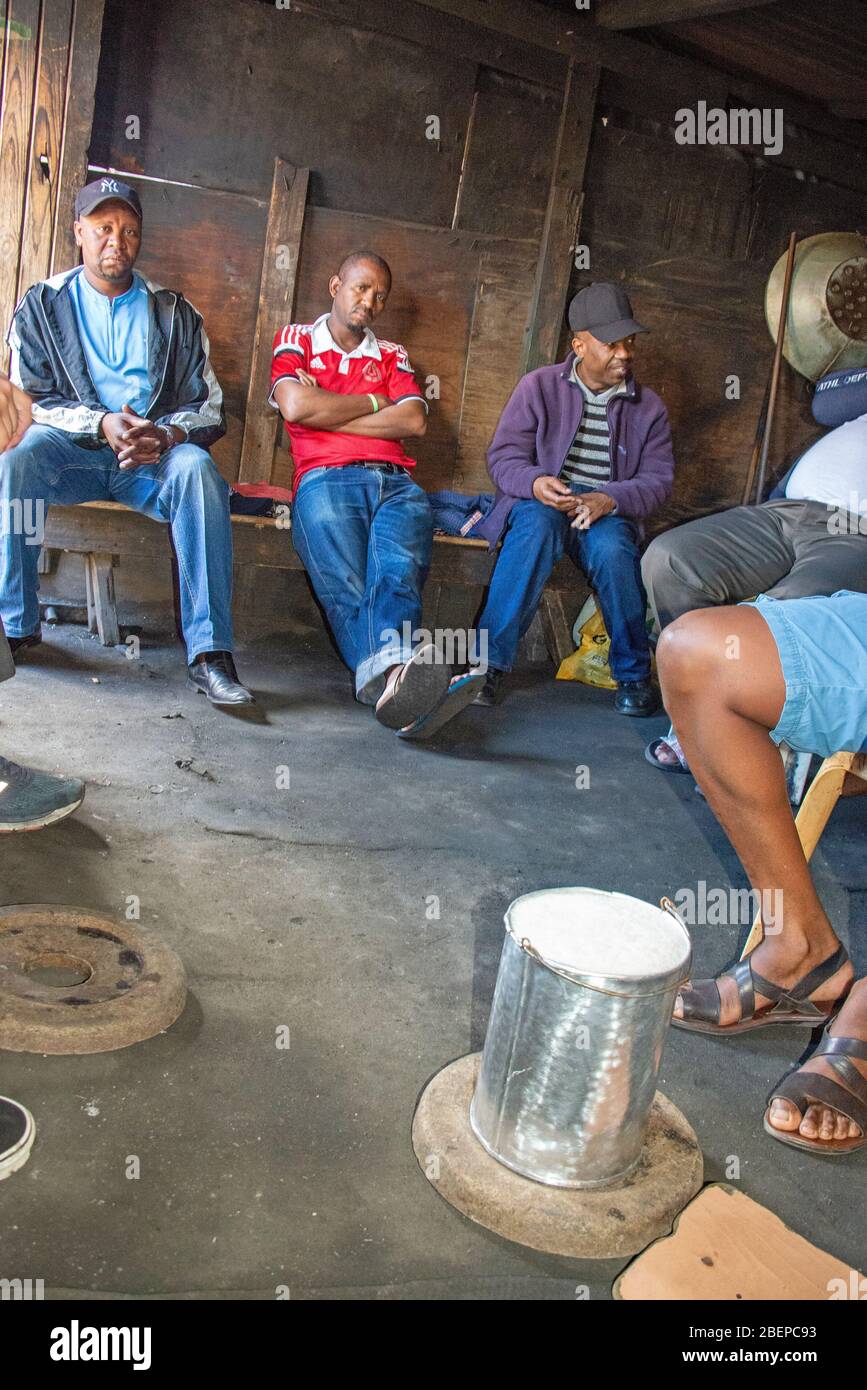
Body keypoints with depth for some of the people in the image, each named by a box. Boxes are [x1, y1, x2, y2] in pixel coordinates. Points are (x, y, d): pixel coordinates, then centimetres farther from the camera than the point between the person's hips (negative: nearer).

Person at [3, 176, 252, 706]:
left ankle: (210, 652, -39)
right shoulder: (44, 304, 13)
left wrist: (168, 434, -17)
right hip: (70, 446, 0)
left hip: (155, 451, 0)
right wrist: (101, 424, -16)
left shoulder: (174, 313, 15)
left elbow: (210, 408, 6)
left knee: (197, 468, -35)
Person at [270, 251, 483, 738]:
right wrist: (374, 402, 11)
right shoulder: (297, 339, 22)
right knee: (347, 585, -33)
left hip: (396, 483, 2)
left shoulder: (392, 355, 29)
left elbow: (414, 421, 8)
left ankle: (392, 675, -59)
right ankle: (397, 673, -59)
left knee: (398, 570, -33)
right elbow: (296, 407, 0)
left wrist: (328, 416, 3)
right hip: (327, 478, -2)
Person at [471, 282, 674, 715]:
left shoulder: (648, 407, 11)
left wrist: (610, 500, -20)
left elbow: (658, 479, 2)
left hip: (607, 514, 1)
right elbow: (503, 455, 0)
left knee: (611, 546, -35)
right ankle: (491, 661, -35)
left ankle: (633, 674, -16)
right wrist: (535, 483, -24)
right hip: (542, 502, -1)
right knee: (536, 522, -38)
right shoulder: (539, 386, 6)